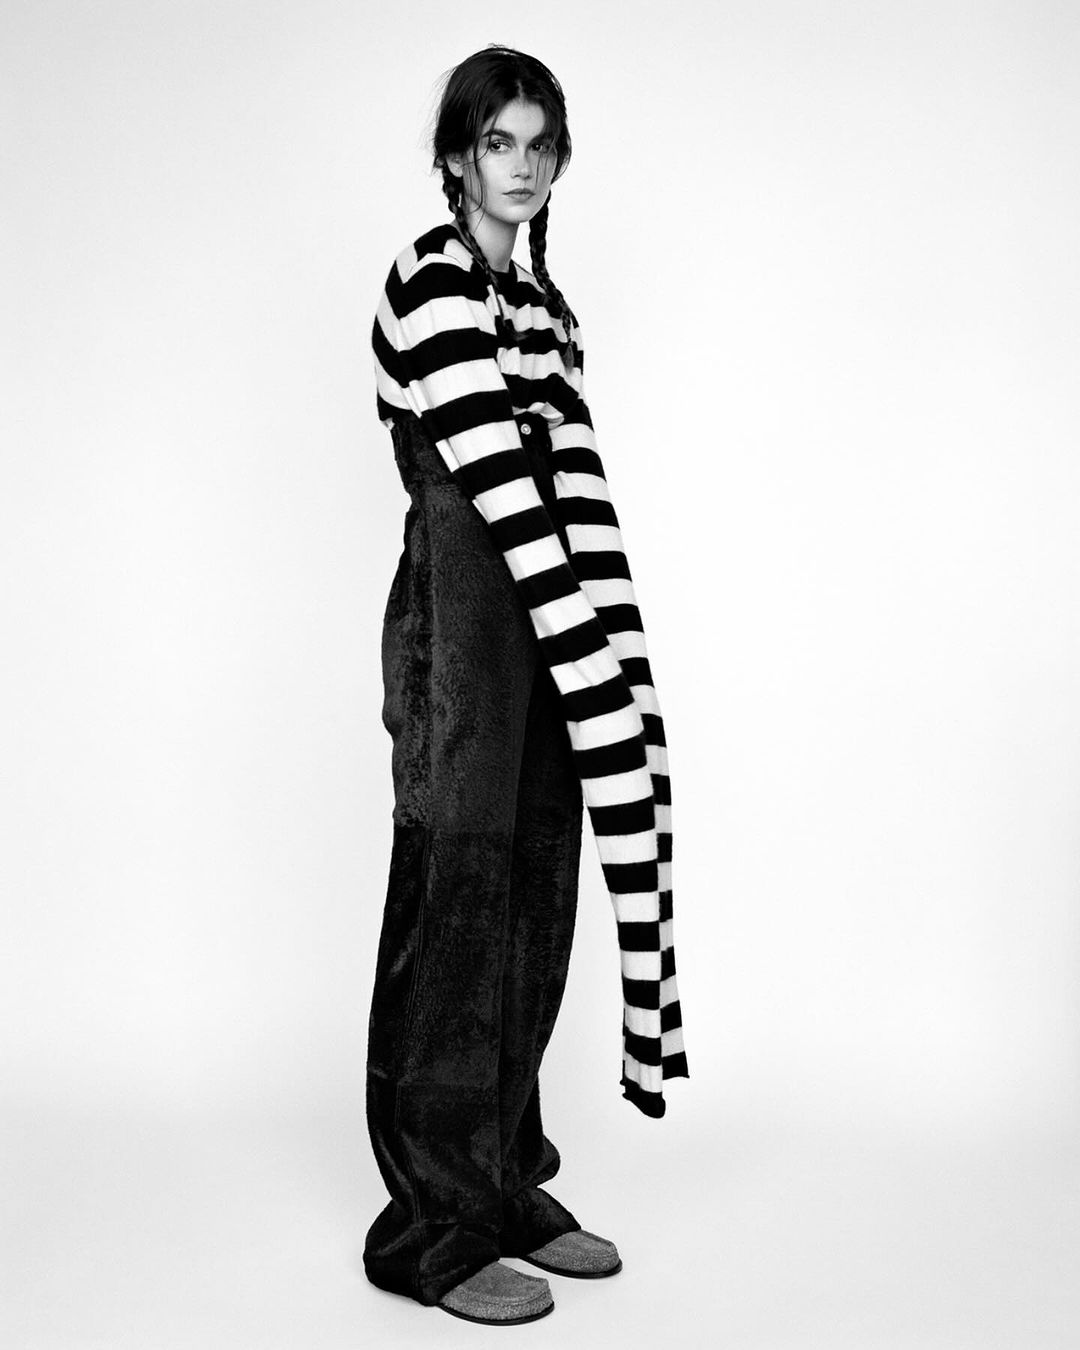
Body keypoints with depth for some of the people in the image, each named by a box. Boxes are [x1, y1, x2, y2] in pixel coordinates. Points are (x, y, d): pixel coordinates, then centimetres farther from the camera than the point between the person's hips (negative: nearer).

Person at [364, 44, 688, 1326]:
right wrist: (592, 645, -19)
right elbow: (496, 479, -16)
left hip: (541, 615, 8)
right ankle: (433, 1228, 8)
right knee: (458, 905, -3)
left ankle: (509, 1187, 23)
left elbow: (567, 489, 12)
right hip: (462, 607, -8)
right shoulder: (432, 280, -7)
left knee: (535, 907, 10)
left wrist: (607, 648, 4)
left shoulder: (543, 298, 18)